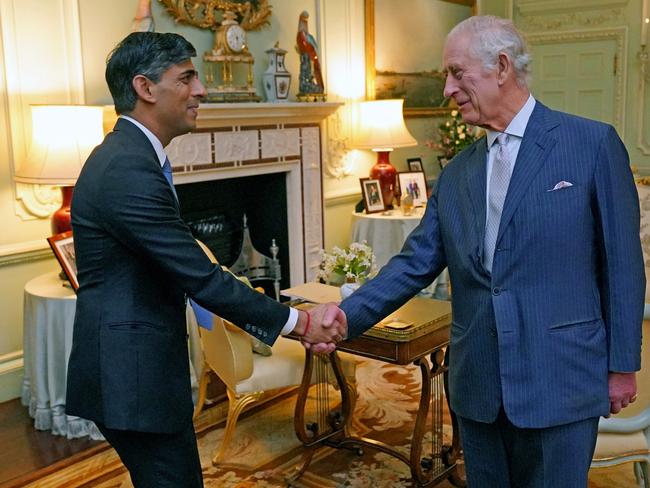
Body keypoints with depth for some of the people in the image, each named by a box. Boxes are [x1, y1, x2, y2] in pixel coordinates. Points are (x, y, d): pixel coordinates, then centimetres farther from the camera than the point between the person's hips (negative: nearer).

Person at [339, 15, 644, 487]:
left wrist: (622, 366, -3)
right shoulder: (456, 174, 8)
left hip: (560, 381, -4)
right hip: (477, 383, 5)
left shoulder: (593, 143, -6)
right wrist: (347, 316, -8)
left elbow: (622, 264, -4)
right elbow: (415, 263, 4)